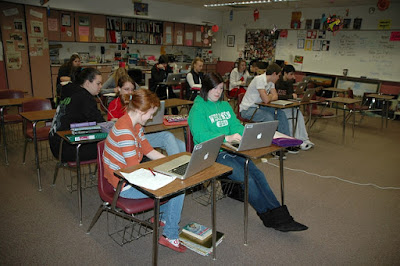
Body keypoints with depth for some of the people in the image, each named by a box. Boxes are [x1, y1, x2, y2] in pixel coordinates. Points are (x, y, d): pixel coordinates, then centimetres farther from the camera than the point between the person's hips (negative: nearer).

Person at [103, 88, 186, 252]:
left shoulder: (135, 125, 5)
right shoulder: (124, 130, -27)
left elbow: (149, 151, 12)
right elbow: (134, 168, -27)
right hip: (125, 186, -10)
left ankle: (163, 216, 31)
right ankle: (170, 236, 4)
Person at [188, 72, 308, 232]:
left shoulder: (225, 105, 18)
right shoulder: (198, 108, -4)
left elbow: (236, 125, 15)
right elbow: (199, 135, -17)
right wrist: (227, 138, -25)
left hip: (232, 150, 6)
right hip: (212, 155, -6)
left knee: (258, 174, -15)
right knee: (247, 179, -21)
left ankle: (279, 215, -14)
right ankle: (269, 217, -8)